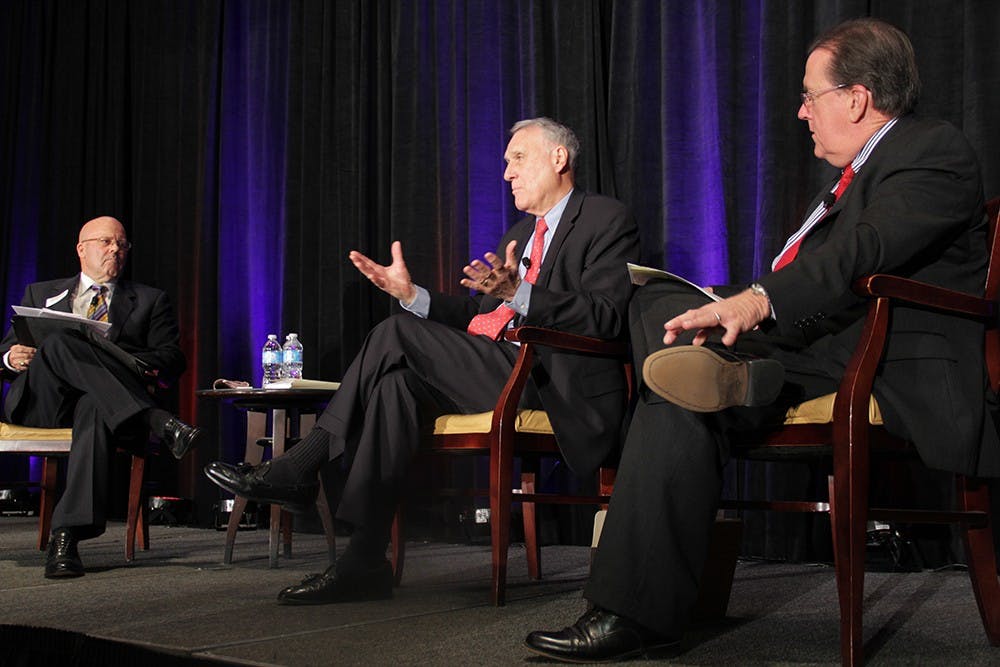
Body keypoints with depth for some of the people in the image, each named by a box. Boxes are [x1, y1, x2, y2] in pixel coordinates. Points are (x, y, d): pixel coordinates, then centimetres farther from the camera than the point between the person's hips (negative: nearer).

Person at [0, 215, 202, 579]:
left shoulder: (150, 300, 23)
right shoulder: (41, 294, 28)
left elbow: (172, 358, 10)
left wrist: (132, 365, -13)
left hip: (97, 400, -1)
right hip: (39, 404, 1)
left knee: (96, 409, -41)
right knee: (59, 342, -33)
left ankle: (66, 536, -49)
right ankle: (159, 422, -44)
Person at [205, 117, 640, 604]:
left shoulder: (607, 221, -1)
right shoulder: (519, 235, 26)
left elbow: (606, 317, -16)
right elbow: (480, 317, 22)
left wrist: (517, 293, -29)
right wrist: (412, 294, 7)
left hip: (560, 390, -8)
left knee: (397, 334, -19)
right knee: (398, 382, -20)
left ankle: (299, 468, -11)